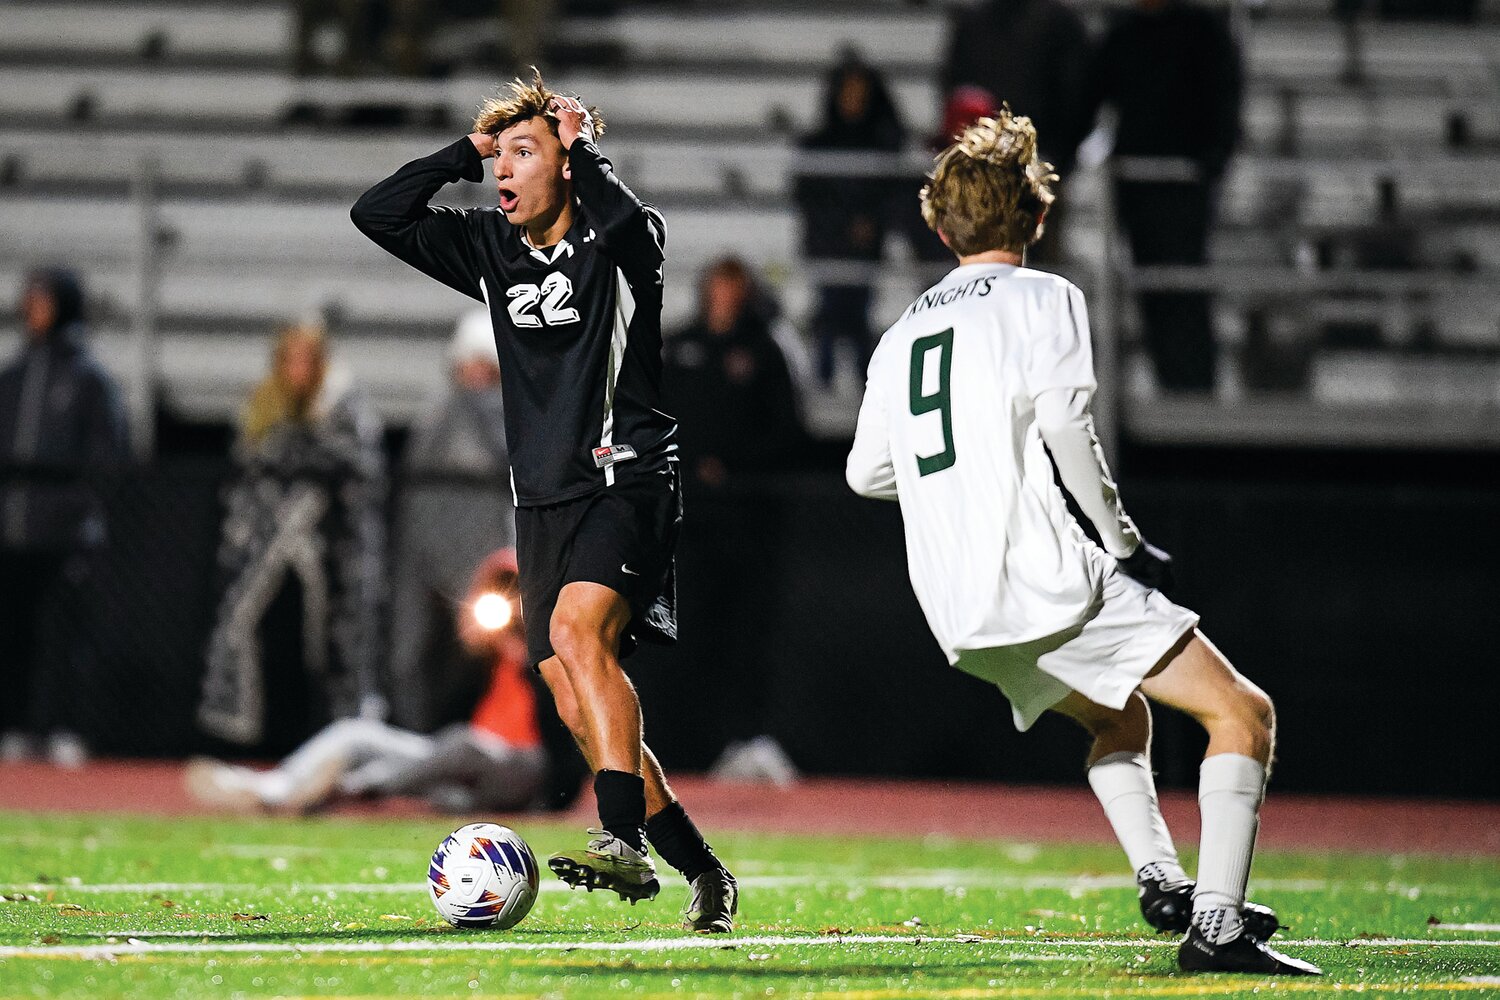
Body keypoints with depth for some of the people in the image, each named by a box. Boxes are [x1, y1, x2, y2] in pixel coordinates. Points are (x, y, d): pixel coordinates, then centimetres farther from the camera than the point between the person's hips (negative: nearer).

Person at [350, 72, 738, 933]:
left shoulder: (620, 241, -4)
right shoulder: (491, 250, 13)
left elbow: (622, 216, -28)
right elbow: (377, 216, 12)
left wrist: (580, 143, -11)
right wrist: (463, 154, 6)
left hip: (626, 483, -7)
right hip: (543, 499, 7)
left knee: (576, 628, -31)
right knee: (580, 709, 2)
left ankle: (624, 842, -39)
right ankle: (702, 871, 12)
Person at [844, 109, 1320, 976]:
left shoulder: (901, 334, 20)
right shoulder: (1044, 298, 1)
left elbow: (867, 473, 26)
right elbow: (1063, 419, -15)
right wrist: (1124, 539, -7)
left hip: (959, 615, 7)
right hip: (1046, 579, -7)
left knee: (1120, 718, 31)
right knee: (1243, 714, -4)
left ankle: (1159, 878, 9)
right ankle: (1217, 924, -19)